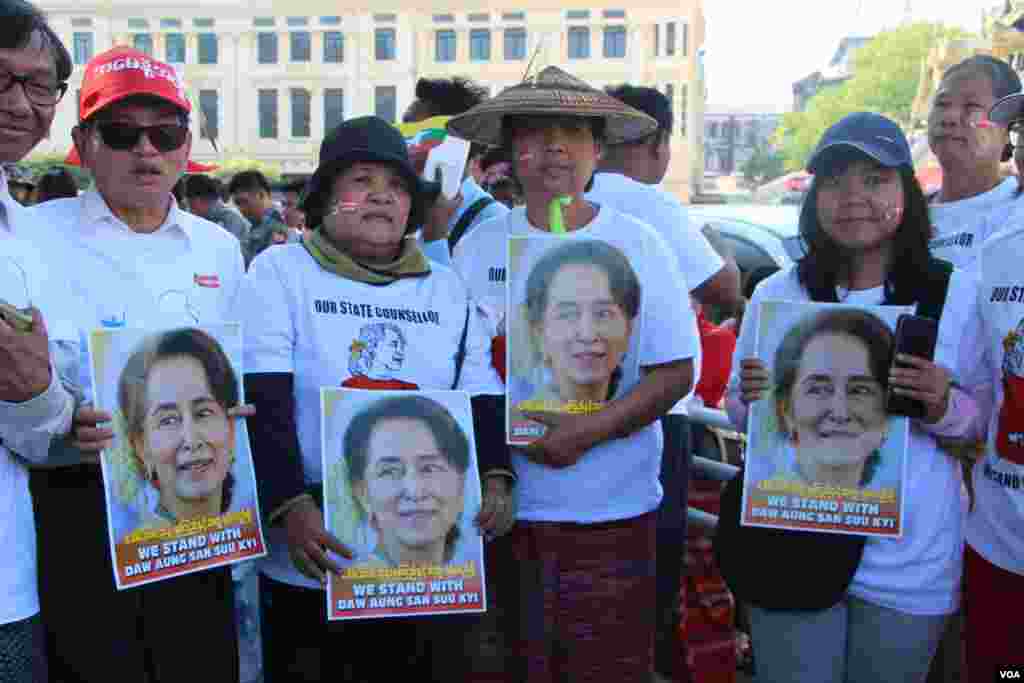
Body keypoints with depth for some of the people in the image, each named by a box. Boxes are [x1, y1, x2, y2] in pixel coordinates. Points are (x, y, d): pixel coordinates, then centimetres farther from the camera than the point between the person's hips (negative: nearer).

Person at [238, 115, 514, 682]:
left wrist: (495, 480, -11)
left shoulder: (447, 288, 9)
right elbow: (264, 406, -11)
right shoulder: (280, 272, -2)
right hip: (315, 555, -3)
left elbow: (483, 400, 7)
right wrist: (292, 507, -23)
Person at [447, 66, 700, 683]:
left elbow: (675, 370, -4)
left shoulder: (639, 245, -1)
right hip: (501, 506, 2)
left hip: (614, 510, -1)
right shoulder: (477, 248, 3)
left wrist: (590, 431, -17)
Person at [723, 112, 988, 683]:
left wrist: (942, 408, -19)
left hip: (910, 559, 0)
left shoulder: (958, 293, -5)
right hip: (792, 543, 1)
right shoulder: (776, 294, -2)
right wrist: (750, 402, -16)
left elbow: (982, 425, 2)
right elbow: (739, 416, 7)